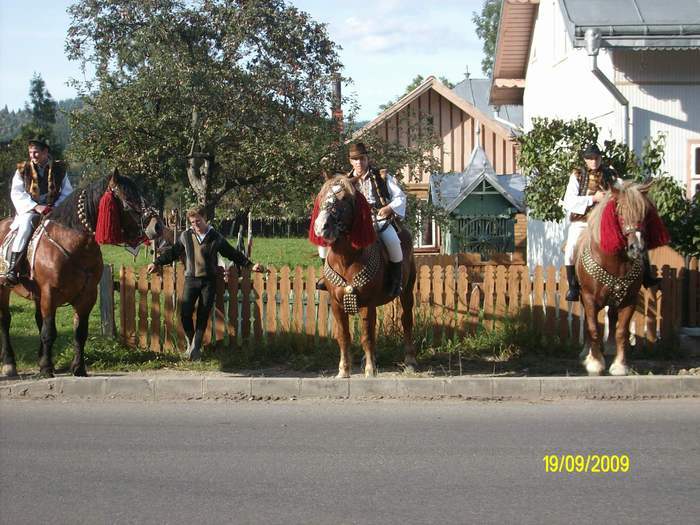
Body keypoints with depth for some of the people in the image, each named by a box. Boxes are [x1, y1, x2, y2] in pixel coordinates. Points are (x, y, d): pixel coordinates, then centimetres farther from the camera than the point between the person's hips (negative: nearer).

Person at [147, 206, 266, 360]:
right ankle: (191, 341, 13)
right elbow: (172, 252, 19)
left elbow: (233, 254, 9)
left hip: (209, 281, -1)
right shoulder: (186, 236, 5)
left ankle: (196, 346, 4)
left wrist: (250, 265, 5)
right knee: (185, 314, -10)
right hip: (191, 279, 1)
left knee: (203, 316, -2)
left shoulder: (216, 238, 2)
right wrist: (157, 263, 19)